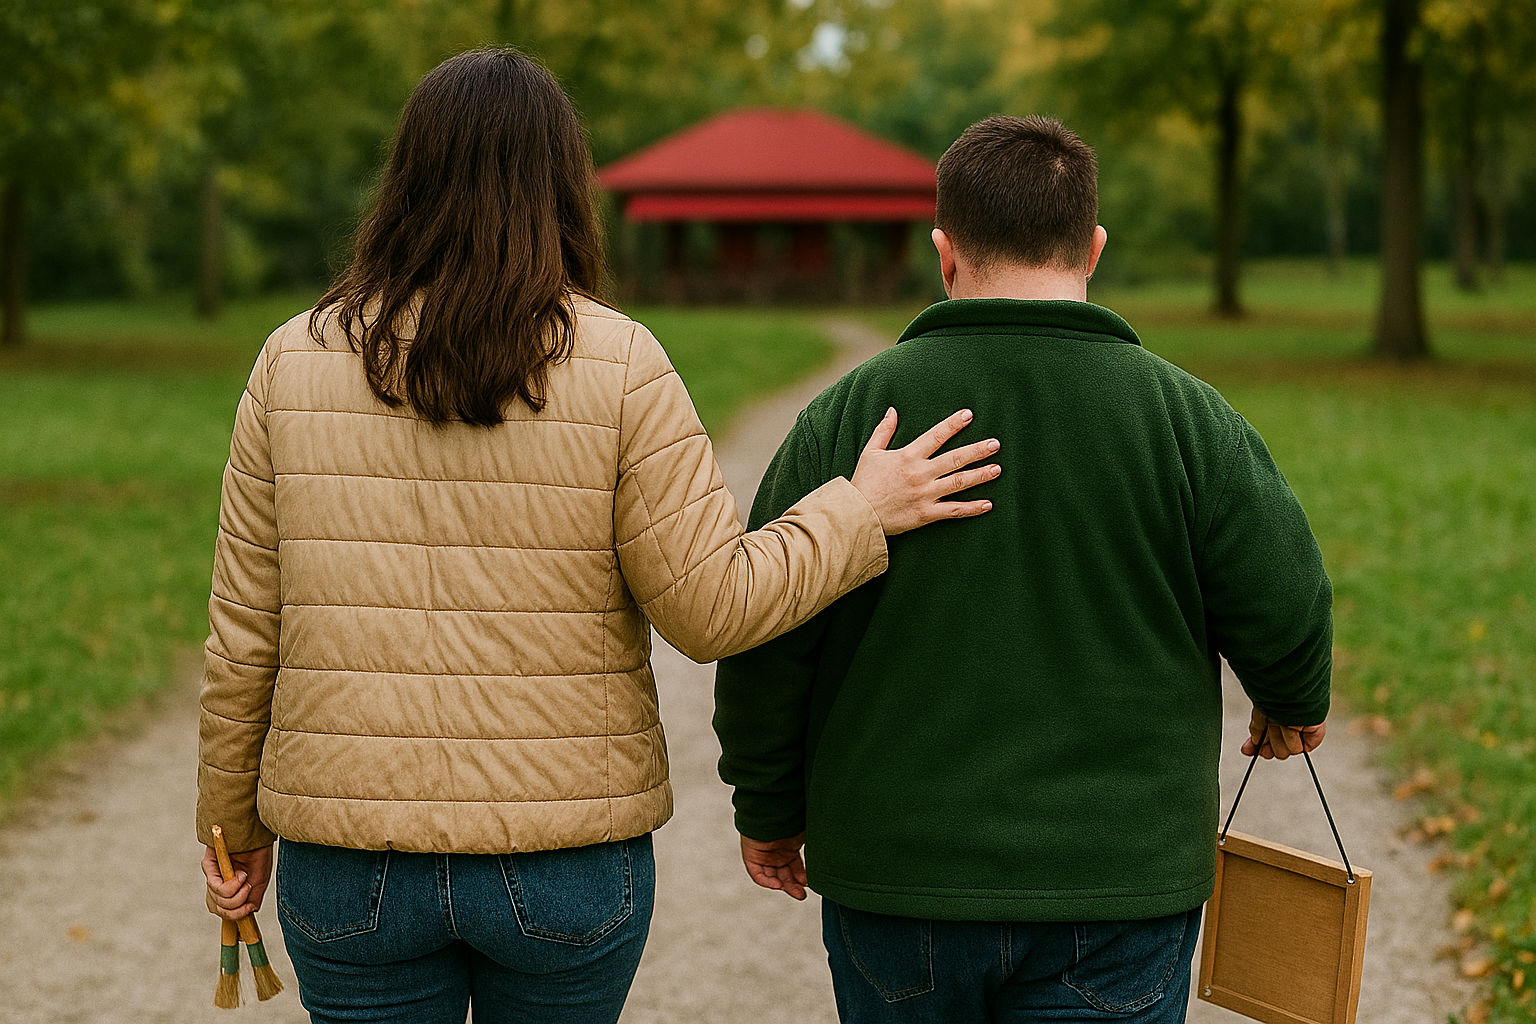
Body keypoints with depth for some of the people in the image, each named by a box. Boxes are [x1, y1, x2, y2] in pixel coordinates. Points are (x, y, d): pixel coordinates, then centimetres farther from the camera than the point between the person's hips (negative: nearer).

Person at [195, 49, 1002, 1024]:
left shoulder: (294, 361, -2)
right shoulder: (620, 366, -9)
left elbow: (245, 630, 1)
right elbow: (712, 606, -10)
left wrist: (234, 823, 13)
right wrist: (862, 512, 3)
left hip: (352, 866, 1)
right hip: (566, 863, -1)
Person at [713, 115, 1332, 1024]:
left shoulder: (849, 414, -4)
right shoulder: (1188, 419, -5)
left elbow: (767, 641, -3)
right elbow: (1284, 608, -3)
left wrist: (769, 807, 12)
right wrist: (1294, 705, 19)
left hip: (896, 879, 1)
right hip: (1115, 892, -1)